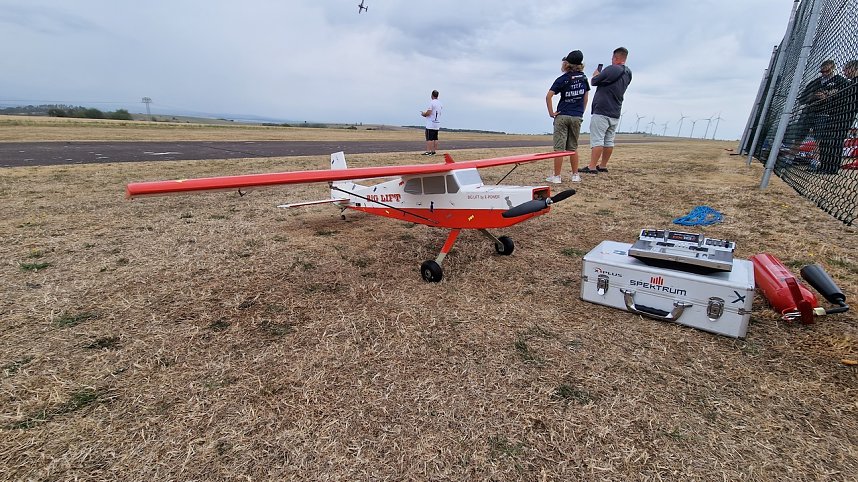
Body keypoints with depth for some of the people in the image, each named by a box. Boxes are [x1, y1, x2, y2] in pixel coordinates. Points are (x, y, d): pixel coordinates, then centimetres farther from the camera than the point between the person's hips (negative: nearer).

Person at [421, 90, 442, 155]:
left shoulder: (431, 102, -12)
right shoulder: (440, 103, 12)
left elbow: (428, 113, -18)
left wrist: (423, 114, 3)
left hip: (431, 124, -8)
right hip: (437, 124, 8)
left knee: (429, 138, -7)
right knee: (435, 138, 9)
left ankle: (428, 151, -10)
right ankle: (433, 151, 13)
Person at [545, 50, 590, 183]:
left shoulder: (562, 79, -6)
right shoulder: (584, 77, 8)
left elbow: (548, 96, -16)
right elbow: (586, 97, 13)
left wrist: (551, 112, -8)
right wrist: (581, 112, 20)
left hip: (562, 116, -4)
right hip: (577, 117, 4)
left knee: (559, 148, -3)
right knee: (573, 148, 12)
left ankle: (556, 176, -3)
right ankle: (575, 175, 16)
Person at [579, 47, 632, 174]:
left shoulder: (611, 69, -14)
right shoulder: (628, 73, 11)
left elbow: (594, 81, -6)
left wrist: (596, 74, 15)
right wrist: (601, 74, 20)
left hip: (601, 111, -8)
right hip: (615, 113, 8)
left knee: (597, 140, -10)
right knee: (609, 141, 10)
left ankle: (592, 167, -12)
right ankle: (603, 166, 15)